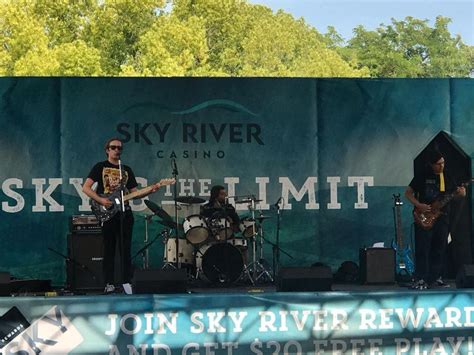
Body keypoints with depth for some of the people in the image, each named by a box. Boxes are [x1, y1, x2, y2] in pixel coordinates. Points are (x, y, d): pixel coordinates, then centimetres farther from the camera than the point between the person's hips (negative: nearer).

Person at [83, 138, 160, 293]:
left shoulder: (127, 170, 16)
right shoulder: (100, 167, 3)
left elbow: (133, 193, 14)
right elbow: (86, 188, -4)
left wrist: (150, 191, -3)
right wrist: (101, 200, -17)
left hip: (125, 213, 4)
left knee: (126, 250, 2)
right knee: (109, 250, -2)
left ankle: (127, 283, 5)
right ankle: (109, 284, 2)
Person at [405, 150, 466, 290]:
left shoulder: (447, 177, 10)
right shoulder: (422, 177, -2)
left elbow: (455, 191, 15)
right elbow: (408, 193, 1)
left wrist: (461, 193, -9)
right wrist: (419, 205, -14)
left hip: (442, 217, 5)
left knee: (439, 249, 6)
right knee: (422, 249, -7)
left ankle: (436, 278, 13)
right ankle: (421, 279, -6)